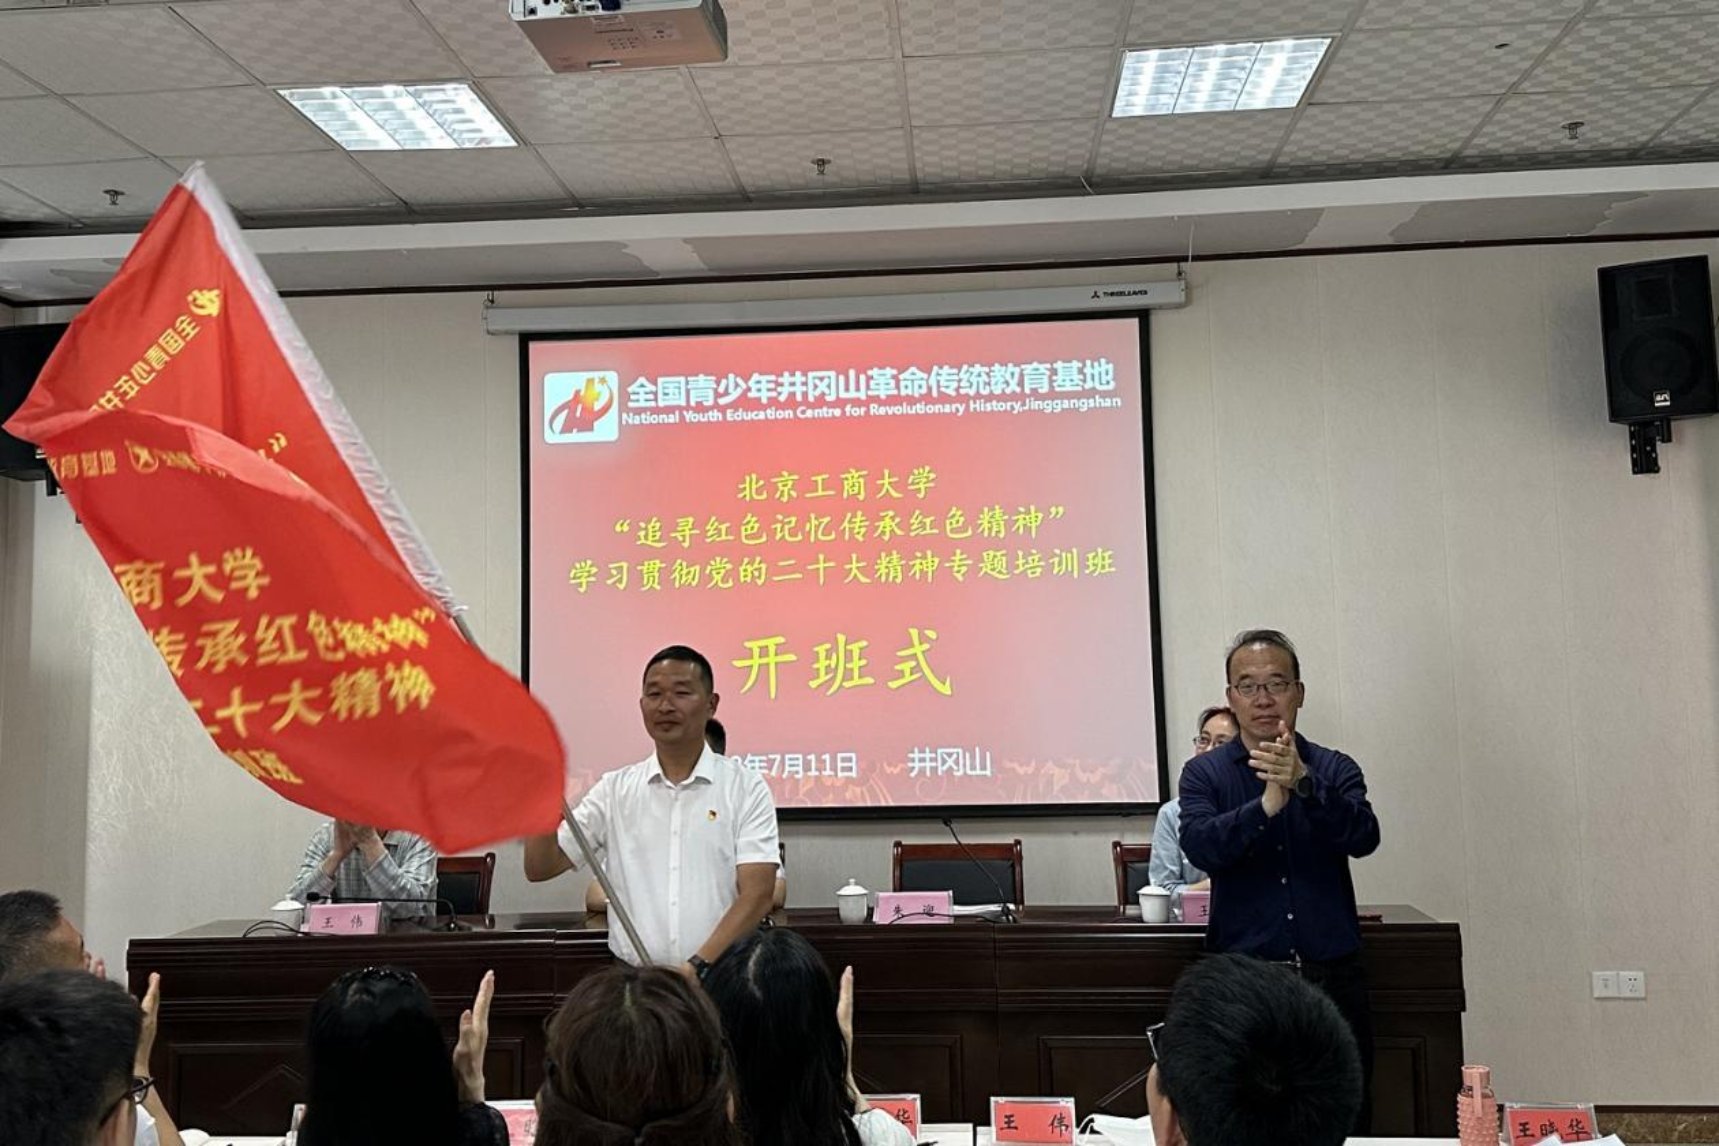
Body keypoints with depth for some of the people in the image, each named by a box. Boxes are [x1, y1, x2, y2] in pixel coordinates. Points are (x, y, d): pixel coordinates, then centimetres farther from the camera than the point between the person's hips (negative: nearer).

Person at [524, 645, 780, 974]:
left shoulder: (746, 788, 1)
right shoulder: (615, 789, 9)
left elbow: (756, 894, -6)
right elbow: (540, 868, 9)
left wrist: (698, 966, -17)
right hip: (632, 979, 2)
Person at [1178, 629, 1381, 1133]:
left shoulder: (1335, 769, 5)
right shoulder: (1204, 773, 3)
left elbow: (1363, 838, -13)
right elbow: (1200, 846, -15)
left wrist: (1303, 784, -28)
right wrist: (1266, 806, -30)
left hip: (1333, 977, 1)